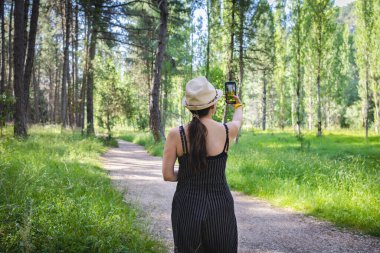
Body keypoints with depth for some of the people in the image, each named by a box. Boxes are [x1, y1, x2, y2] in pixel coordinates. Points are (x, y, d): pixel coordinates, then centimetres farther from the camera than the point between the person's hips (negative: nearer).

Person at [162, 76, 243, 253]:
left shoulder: (176, 134, -11)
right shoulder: (227, 131, -8)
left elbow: (168, 176, -9)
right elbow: (238, 120, 18)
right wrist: (238, 105, 40)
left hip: (187, 207, 0)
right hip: (219, 207, 0)